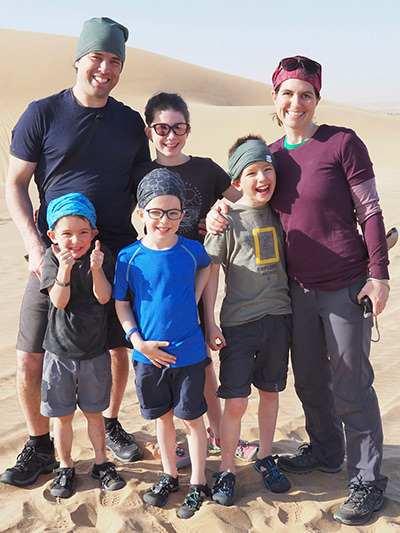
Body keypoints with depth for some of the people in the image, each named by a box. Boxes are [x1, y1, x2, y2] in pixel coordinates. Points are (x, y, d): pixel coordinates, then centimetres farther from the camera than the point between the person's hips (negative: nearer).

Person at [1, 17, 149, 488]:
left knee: (119, 350, 11)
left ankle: (110, 424, 37)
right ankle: (39, 446, 20)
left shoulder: (129, 121, 8)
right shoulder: (43, 114, -1)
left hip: (119, 255, 3)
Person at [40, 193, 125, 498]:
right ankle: (65, 467, 28)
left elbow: (104, 297, -17)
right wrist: (64, 270, -34)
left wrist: (97, 269, -34)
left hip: (95, 352, 0)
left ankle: (101, 462, 33)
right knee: (62, 415, 10)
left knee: (94, 411, 15)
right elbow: (59, 301, -19)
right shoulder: (52, 258, -8)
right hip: (60, 352, 0)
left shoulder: (102, 255, -7)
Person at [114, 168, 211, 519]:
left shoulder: (191, 250, -7)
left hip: (188, 354, -1)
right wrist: (139, 342, -10)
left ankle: (198, 484, 26)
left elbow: (206, 266, 17)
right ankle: (169, 476, 36)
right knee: (162, 416, 17)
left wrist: (193, 299, 2)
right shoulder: (129, 257, -8)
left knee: (192, 418, 9)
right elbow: (121, 304, 1)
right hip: (149, 354, 1)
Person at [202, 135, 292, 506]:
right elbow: (210, 271, -6)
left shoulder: (278, 214, 7)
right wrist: (210, 323, -9)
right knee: (235, 401, -4)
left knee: (270, 391, 14)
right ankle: (227, 471, 13)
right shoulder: (227, 219, -8)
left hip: (278, 315, 5)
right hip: (239, 321, -4)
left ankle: (265, 458, 32)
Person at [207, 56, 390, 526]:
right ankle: (325, 451, 40)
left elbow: (370, 212, -9)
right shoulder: (271, 155, 6)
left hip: (346, 286, -6)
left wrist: (379, 274, -13)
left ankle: (368, 480, 15)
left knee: (350, 386, 0)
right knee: (309, 379, 18)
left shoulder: (342, 143, -10)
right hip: (298, 288, 6)